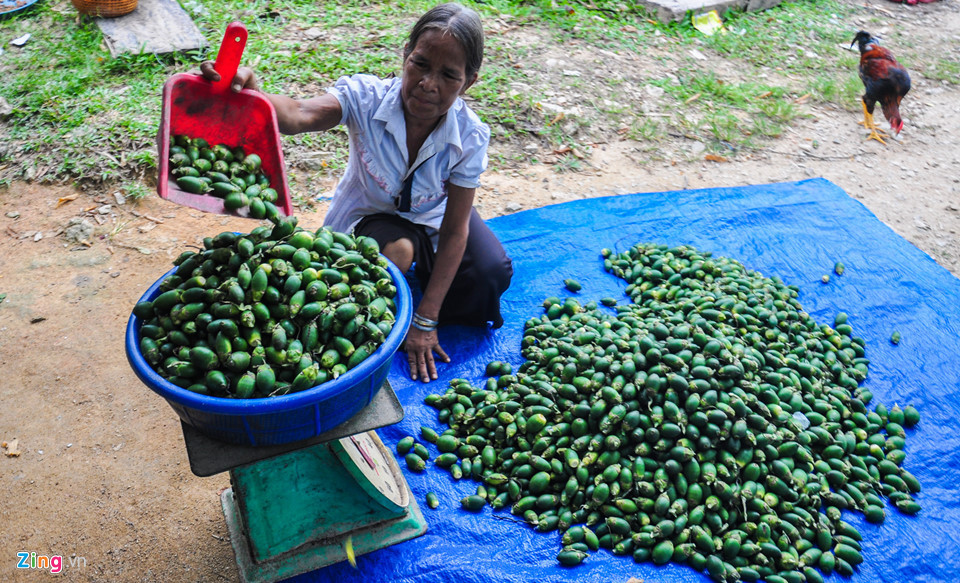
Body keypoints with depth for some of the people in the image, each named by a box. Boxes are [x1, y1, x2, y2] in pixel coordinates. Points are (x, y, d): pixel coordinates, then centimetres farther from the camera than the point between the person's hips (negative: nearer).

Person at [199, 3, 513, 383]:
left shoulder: (470, 137, -26)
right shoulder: (366, 98, -29)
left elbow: (455, 230, -22)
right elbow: (299, 115, -50)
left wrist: (425, 321, -22)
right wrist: (246, 95, -76)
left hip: (433, 216, 2)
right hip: (371, 213, -2)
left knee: (492, 273, -20)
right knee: (397, 248, -36)